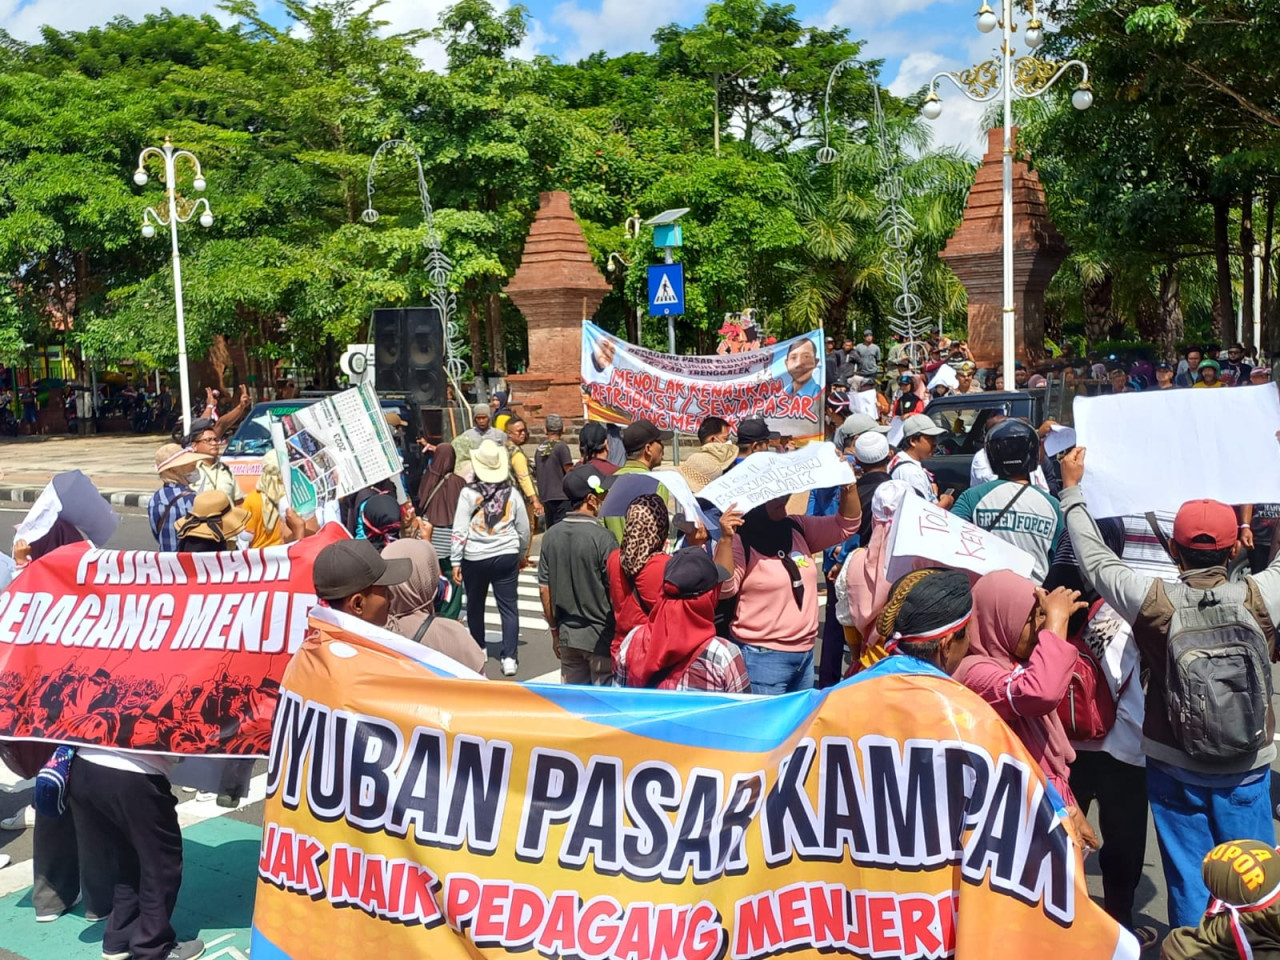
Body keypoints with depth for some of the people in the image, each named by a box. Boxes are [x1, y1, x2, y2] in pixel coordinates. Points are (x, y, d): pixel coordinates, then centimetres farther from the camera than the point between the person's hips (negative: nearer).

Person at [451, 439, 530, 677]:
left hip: (475, 559, -1)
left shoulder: (468, 493, -7)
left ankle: (478, 649, 34)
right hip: (506, 557, 1)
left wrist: (456, 562, -4)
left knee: (475, 605, 18)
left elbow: (459, 531, -9)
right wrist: (522, 556, 22)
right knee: (508, 607, 3)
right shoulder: (512, 494, 1)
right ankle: (509, 658, -3)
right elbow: (524, 530, 7)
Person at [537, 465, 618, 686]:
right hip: (601, 638, -6)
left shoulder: (551, 536, 0)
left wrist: (555, 630, 15)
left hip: (567, 637, 6)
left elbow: (544, 589, 5)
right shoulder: (603, 538, -17)